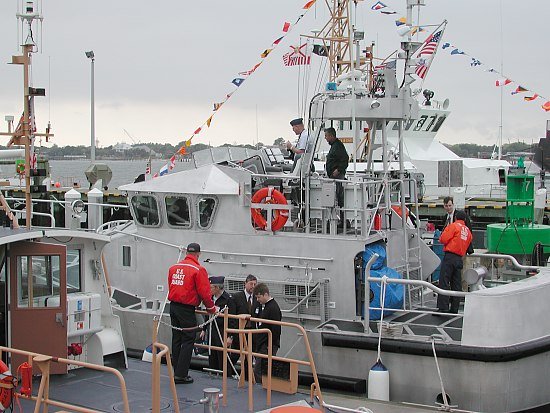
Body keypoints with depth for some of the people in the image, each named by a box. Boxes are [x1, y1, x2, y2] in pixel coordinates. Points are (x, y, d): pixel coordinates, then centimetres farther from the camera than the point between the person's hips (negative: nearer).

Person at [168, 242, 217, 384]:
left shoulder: (174, 267, 9)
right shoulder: (198, 270, -11)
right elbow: (204, 292, -12)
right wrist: (211, 308, 2)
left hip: (173, 307, 7)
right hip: (187, 309, -7)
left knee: (176, 339, 14)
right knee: (188, 340, 0)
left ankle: (177, 372, 20)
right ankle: (181, 375, -1)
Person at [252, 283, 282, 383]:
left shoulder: (273, 308, -15)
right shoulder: (261, 305, 14)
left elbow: (276, 329, -18)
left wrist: (271, 347, -19)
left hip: (268, 345, -9)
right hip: (261, 343, 9)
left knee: (258, 371, -12)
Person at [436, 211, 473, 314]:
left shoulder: (453, 226, -3)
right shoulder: (468, 231, 17)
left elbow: (443, 239, -11)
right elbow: (467, 245, 20)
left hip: (450, 256, -7)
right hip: (460, 258, 7)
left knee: (444, 282, -9)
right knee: (456, 285, 11)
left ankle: (443, 308, -16)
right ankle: (454, 309, 12)